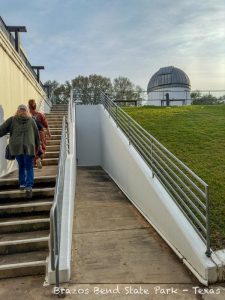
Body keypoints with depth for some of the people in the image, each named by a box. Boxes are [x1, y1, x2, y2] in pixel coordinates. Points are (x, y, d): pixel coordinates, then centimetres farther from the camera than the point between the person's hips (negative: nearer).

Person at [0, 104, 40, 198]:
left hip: (16, 146, 1)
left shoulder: (12, 120, 8)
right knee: (29, 167, 4)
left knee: (21, 166, 17)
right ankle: (29, 186, -7)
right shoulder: (31, 121, 9)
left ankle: (22, 184, 19)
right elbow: (36, 134, 14)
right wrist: (37, 146, 23)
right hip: (29, 147, 0)